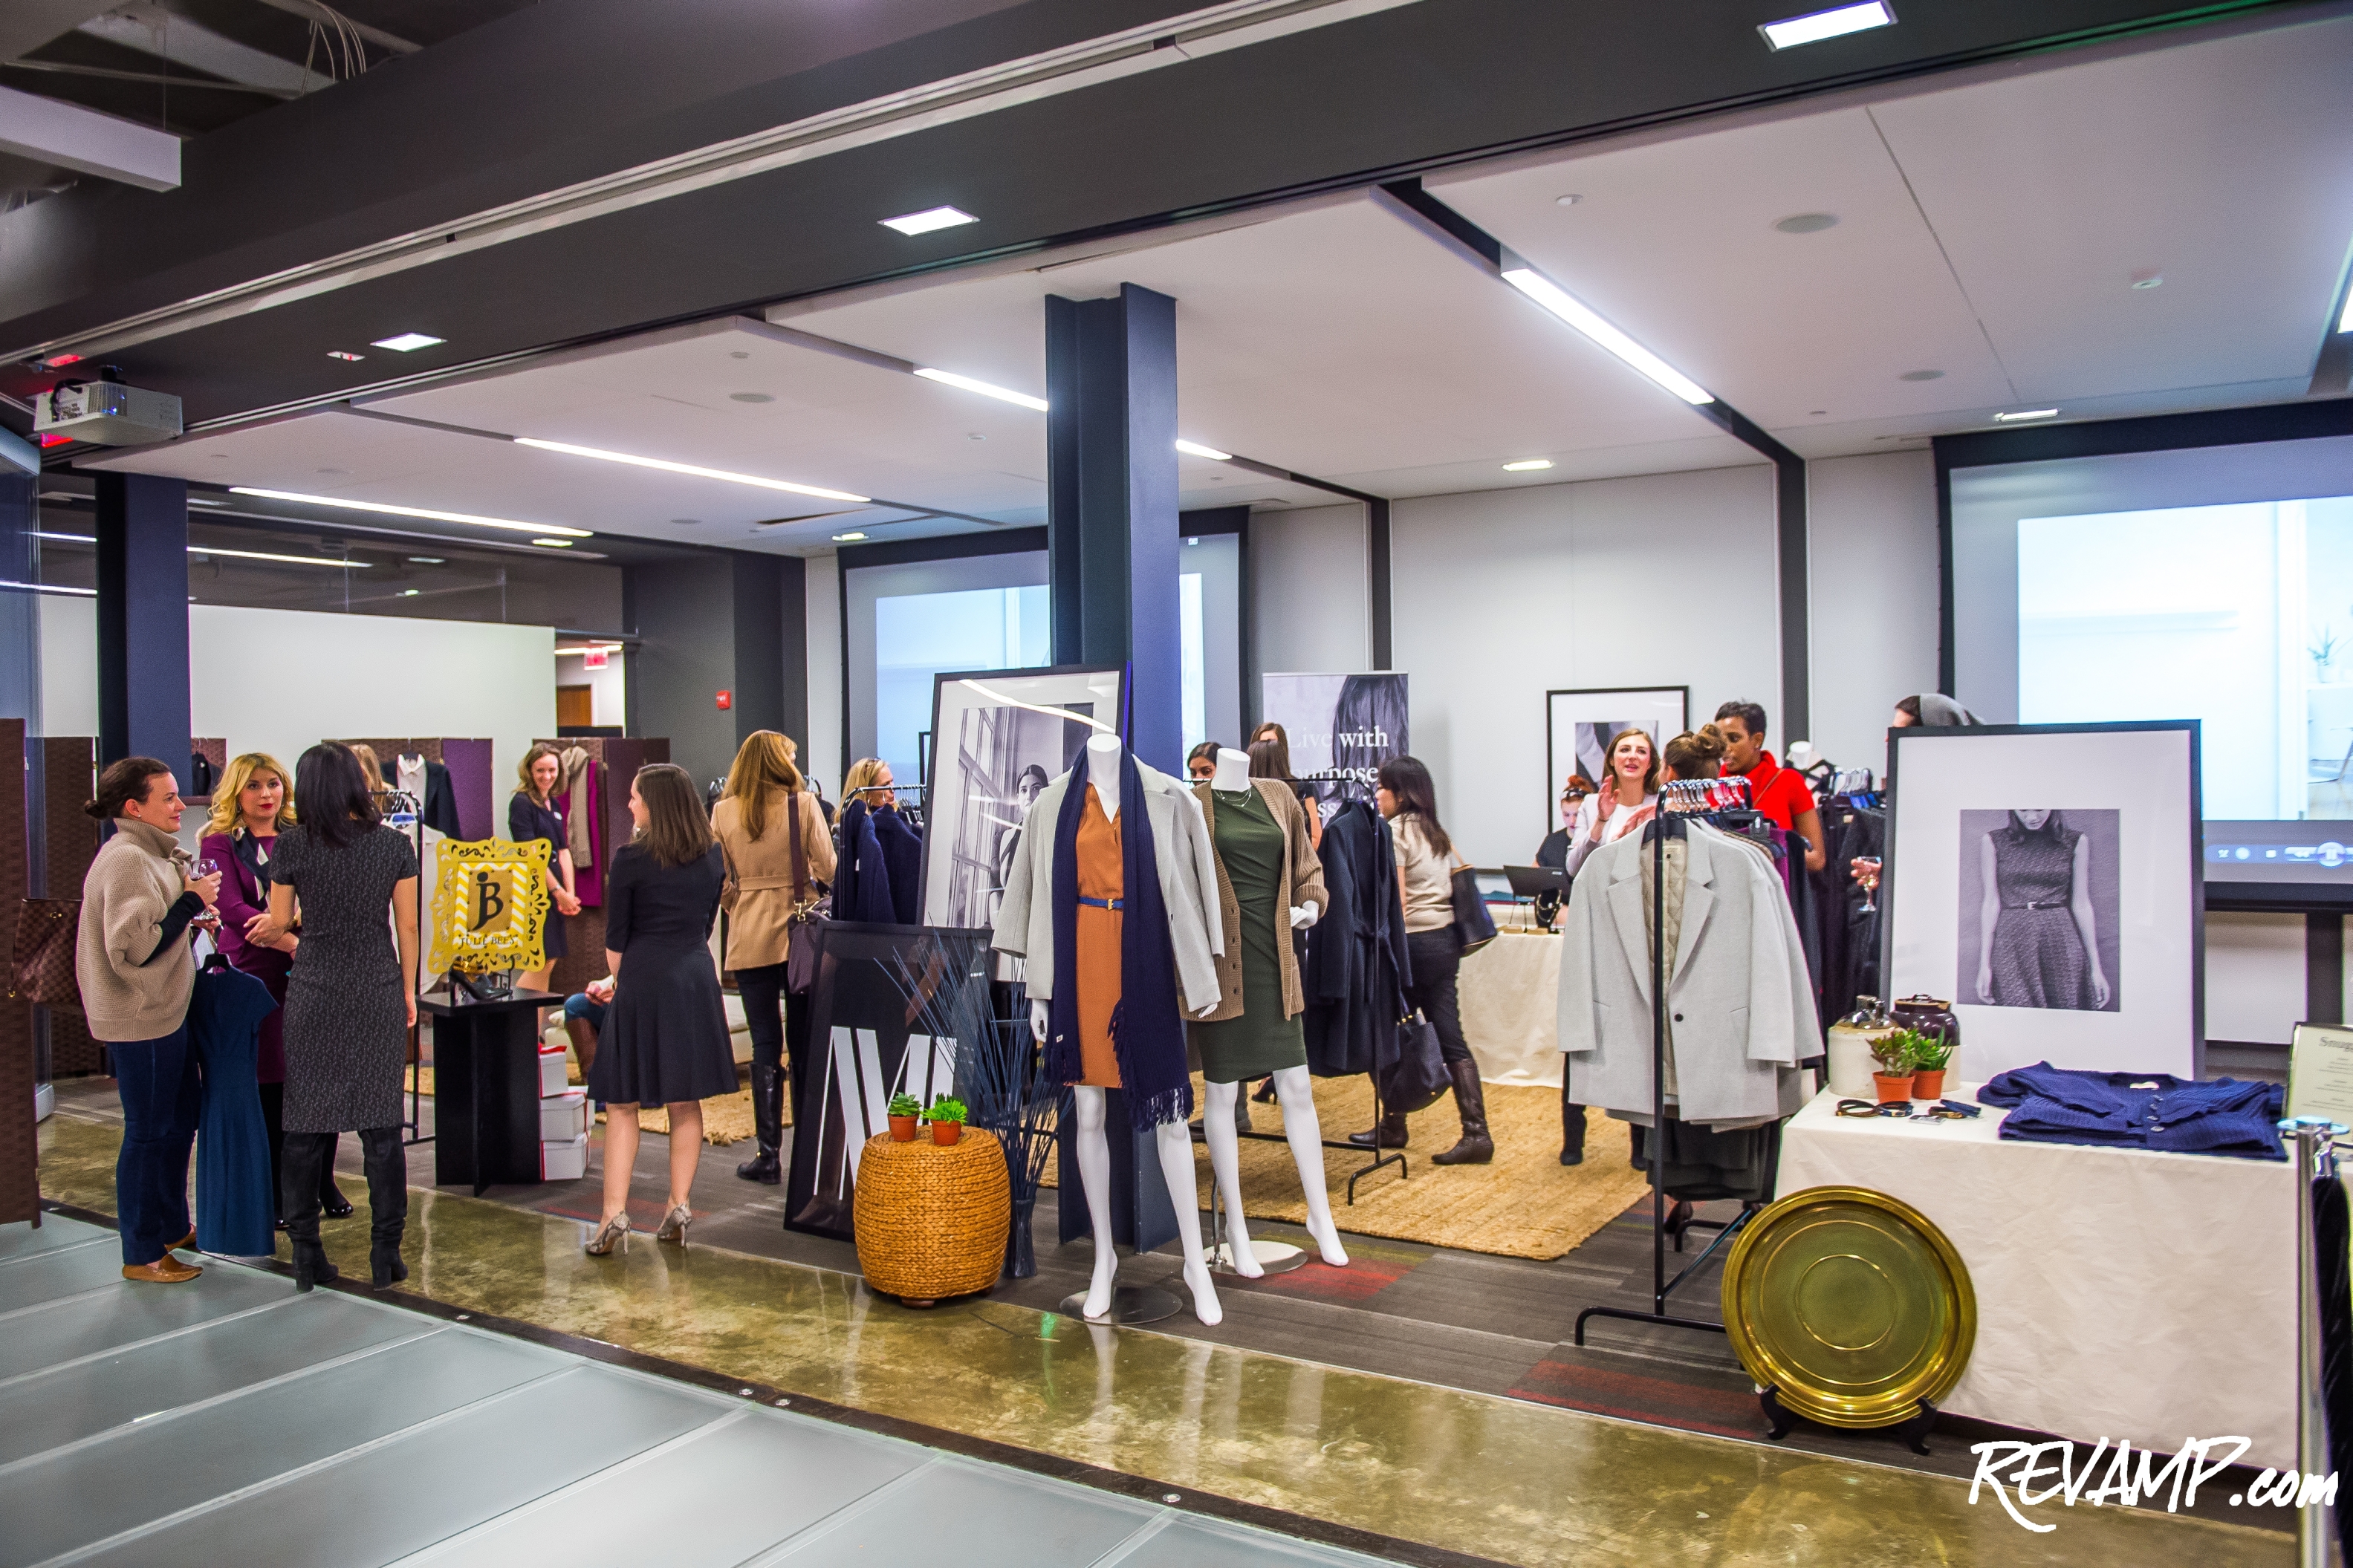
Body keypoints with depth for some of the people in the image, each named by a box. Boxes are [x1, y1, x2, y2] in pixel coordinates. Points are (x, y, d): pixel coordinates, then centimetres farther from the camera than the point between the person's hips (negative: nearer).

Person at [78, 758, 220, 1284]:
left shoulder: (151, 853, 11)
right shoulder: (126, 860, -20)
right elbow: (133, 949, -26)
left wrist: (192, 912, 6)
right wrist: (191, 902, -20)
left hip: (165, 1011, 10)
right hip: (140, 1019, -10)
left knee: (181, 1117, 20)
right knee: (148, 1132, 1)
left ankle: (172, 1227, 35)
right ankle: (142, 1255, 14)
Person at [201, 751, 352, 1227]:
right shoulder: (221, 844, 2)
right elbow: (233, 909, -10)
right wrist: (294, 942, -22)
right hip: (254, 974, -3)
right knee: (268, 1087, 1)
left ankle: (324, 1184, 17)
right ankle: (274, 1193, 13)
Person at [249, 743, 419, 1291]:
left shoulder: (291, 846, -5)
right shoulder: (395, 845, -2)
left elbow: (279, 922, 5)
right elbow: (407, 926, 1)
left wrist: (260, 934, 28)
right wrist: (408, 990, 12)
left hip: (314, 995, 0)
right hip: (378, 994, 0)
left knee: (306, 1126, 9)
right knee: (381, 1123, 5)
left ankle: (307, 1255, 14)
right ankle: (385, 1256, 9)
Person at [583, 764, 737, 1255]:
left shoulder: (631, 859, -10)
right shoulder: (712, 857, 4)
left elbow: (615, 938, -4)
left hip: (642, 982, -4)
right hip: (697, 981, 5)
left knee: (622, 1103, 4)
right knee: (686, 1103, 11)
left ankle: (615, 1214, 0)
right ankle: (679, 1207, 14)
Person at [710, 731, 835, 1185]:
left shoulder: (723, 812, -1)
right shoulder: (803, 803, -5)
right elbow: (828, 870, -5)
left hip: (750, 937, 1)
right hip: (801, 931, -1)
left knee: (765, 1045, 5)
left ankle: (769, 1154, 7)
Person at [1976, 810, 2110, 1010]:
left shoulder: (2077, 842, 6)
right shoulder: (1992, 842, 3)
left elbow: (2081, 904, 8)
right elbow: (1991, 902, 3)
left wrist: (2096, 967, 6)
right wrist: (1984, 964, -1)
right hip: (2012, 945, -1)